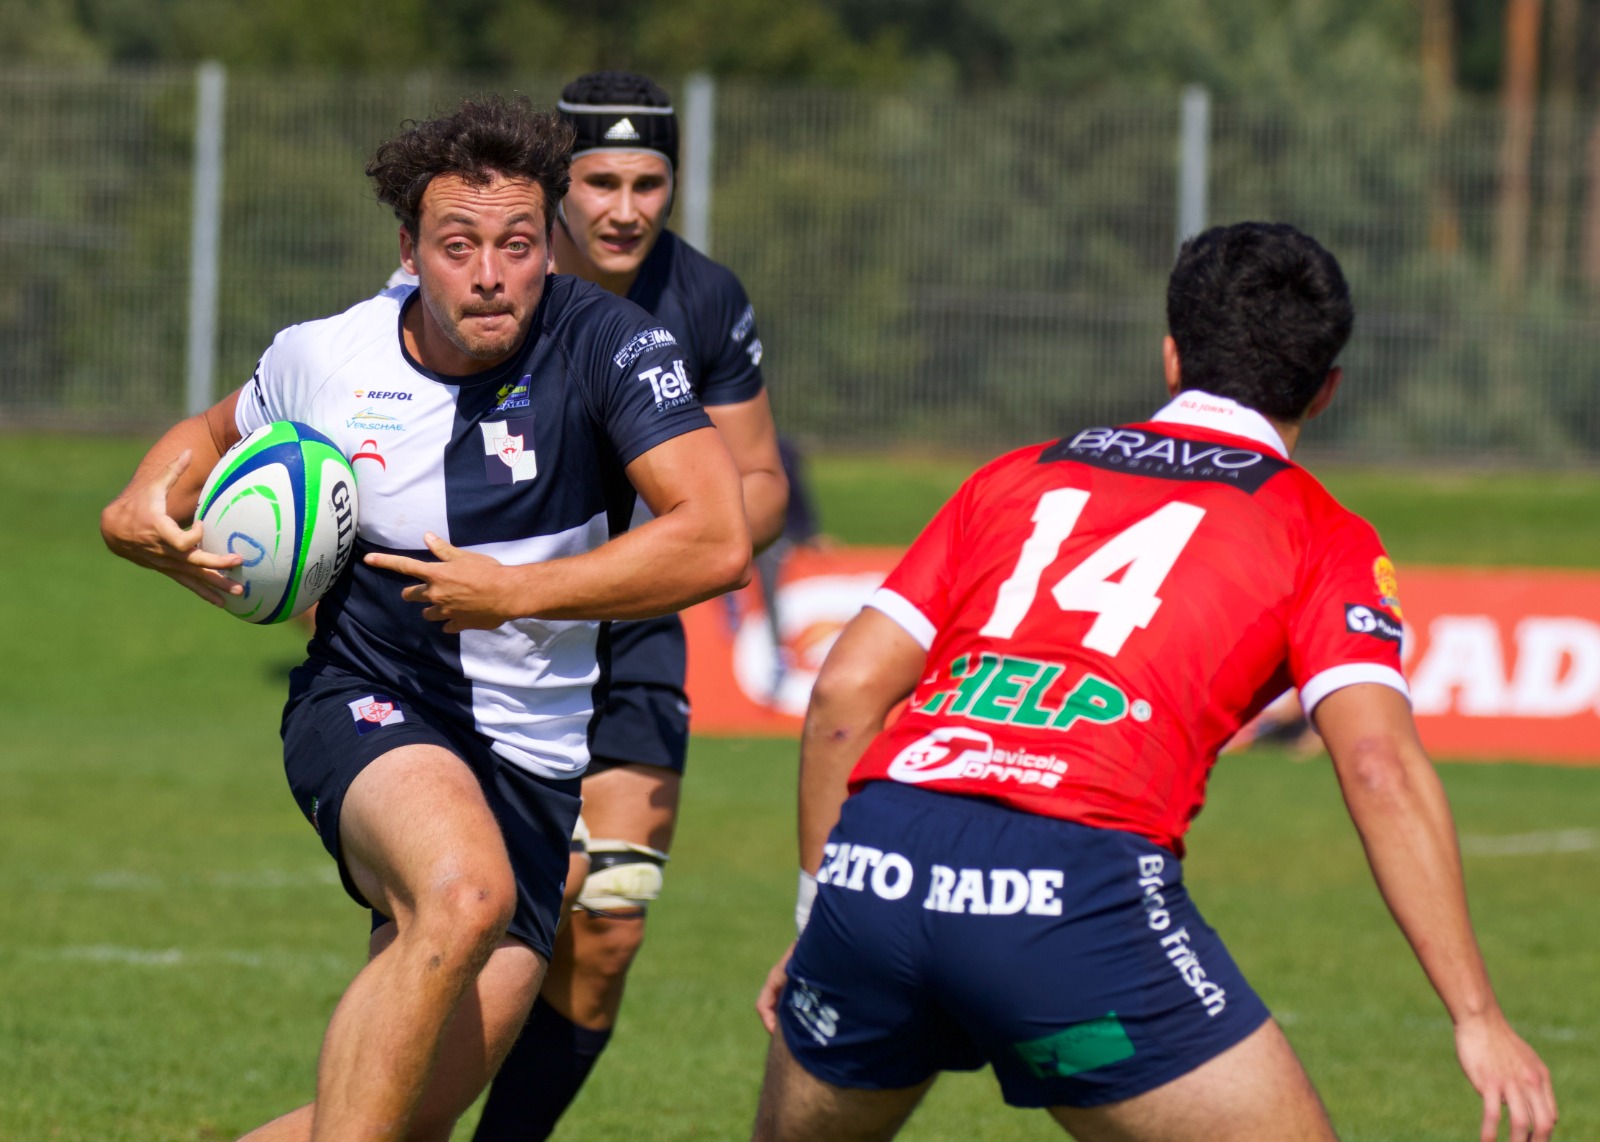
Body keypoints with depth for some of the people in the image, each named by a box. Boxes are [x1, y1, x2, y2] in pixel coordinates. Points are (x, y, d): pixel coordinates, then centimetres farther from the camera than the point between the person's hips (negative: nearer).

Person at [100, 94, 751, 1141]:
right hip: (369, 704, -1)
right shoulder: (324, 359, -3)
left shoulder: (607, 343, -12)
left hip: (535, 759, 1)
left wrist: (516, 592, -19)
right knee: (464, 893, -38)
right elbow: (221, 435, 21)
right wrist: (147, 506, 0)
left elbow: (718, 542, -21)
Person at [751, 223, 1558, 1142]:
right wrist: (1477, 1016, -3)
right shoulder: (1324, 539, 13)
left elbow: (846, 692, 19)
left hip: (872, 861, 5)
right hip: (1081, 889, -5)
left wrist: (817, 911, 27)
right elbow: (1379, 765, -2)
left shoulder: (1019, 478, 25)